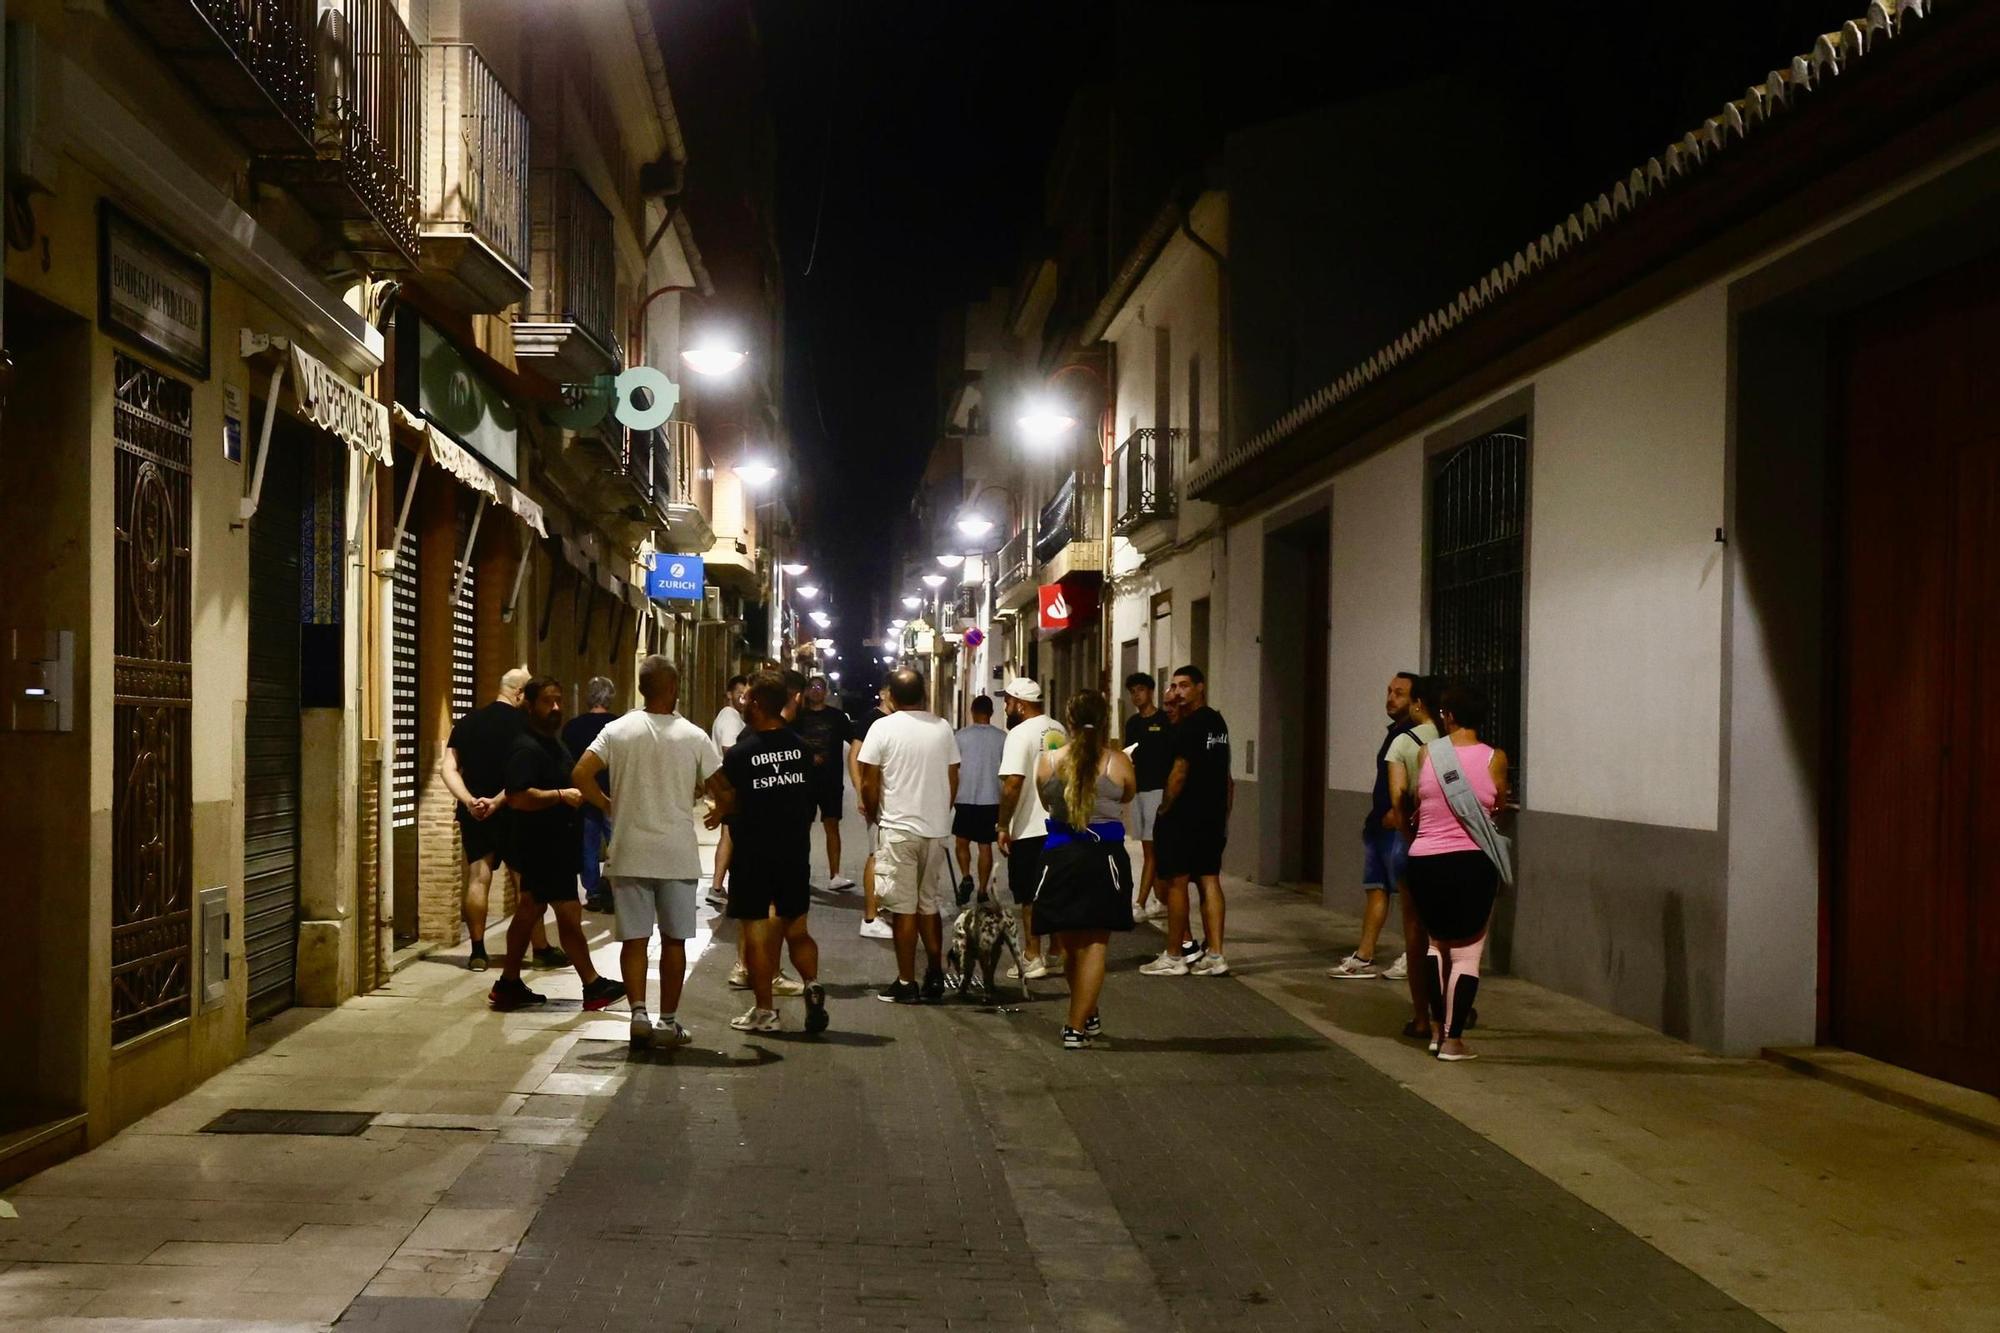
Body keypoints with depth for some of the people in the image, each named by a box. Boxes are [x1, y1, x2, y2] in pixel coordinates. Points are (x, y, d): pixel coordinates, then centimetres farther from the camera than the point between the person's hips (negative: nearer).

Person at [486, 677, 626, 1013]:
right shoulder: (526, 749, -17)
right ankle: (593, 987, 0)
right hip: (541, 849, -11)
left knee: (528, 912, 13)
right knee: (569, 914, -6)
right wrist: (562, 796, -26)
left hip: (554, 845, 11)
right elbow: (520, 797, -28)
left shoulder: (552, 744, 16)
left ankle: (509, 985, 20)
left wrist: (579, 794, 17)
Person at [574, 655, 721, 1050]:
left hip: (630, 853, 1)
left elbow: (581, 774, -10)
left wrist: (609, 806, 5)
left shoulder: (618, 731, -2)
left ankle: (639, 1013, -3)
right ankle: (668, 1021, 13)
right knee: (674, 939, 9)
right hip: (677, 854, -1)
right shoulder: (693, 736, -5)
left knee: (634, 938, 7)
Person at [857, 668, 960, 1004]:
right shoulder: (943, 728, 3)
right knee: (930, 904, 15)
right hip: (936, 828, 4)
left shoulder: (883, 728, -9)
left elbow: (869, 783, -7)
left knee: (904, 908, 1)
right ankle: (935, 976, 18)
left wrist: (872, 814, 11)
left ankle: (906, 983, 5)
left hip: (898, 828, -4)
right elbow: (953, 780, 8)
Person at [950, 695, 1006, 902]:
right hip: (991, 799, 1)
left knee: (962, 841, 15)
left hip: (965, 799, -1)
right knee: (985, 846, 7)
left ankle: (966, 877, -4)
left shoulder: (961, 735, -4)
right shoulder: (1002, 737, -1)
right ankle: (982, 890, 9)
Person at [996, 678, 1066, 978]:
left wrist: (1003, 826, -16)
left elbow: (1012, 783, -22)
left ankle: (1033, 959, 5)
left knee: (1029, 896, 2)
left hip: (1029, 829, -7)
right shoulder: (1058, 730, 10)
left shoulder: (1020, 734, -15)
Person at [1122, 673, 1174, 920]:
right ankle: (1162, 903, 16)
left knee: (1151, 850, -8)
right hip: (1138, 788, 7)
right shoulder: (1132, 723, 14)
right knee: (1151, 850, 10)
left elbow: (1175, 758, -9)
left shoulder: (1165, 720, -7)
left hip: (1158, 788, -7)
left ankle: (1141, 905, -11)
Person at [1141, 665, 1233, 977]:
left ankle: (1173, 958, 5)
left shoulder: (1189, 725, -15)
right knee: (1209, 881, 7)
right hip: (1214, 815, 9)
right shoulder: (1218, 722, 14)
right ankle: (1214, 954, 5)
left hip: (1185, 815, -9)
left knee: (1176, 883, -1)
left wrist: (1164, 808, -8)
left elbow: (1179, 773, -18)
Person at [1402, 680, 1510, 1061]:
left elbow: (1416, 806, 8)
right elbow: (1498, 808, 9)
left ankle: (1437, 1027, 21)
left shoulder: (1427, 754, -2)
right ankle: (1452, 1039, 4)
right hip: (1473, 862, -2)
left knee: (1437, 942, 22)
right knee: (1467, 952, 6)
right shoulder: (1494, 759, -5)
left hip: (1425, 861, 2)